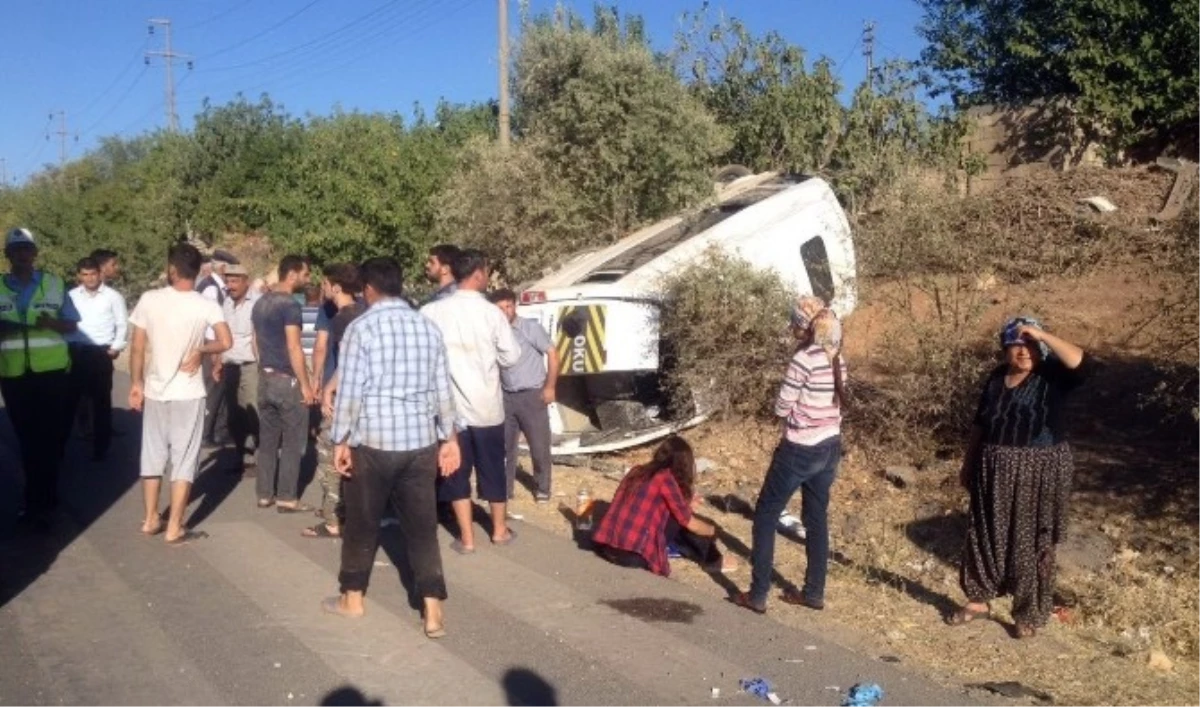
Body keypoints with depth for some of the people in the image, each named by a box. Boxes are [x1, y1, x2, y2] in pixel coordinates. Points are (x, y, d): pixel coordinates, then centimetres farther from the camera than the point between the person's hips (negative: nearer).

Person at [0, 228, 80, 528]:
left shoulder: (54, 284, 3)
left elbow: (71, 325, 5)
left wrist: (52, 323, -15)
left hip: (52, 371, -1)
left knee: (50, 437, 2)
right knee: (27, 438, 8)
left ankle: (37, 503, 13)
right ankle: (44, 497, 22)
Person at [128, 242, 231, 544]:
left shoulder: (149, 300, -8)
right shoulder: (206, 306, -11)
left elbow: (137, 349, -3)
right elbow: (226, 342, -19)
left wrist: (136, 384, 8)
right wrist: (200, 350, -1)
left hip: (154, 391, 3)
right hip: (188, 394, -2)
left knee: (153, 457, 17)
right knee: (183, 460, 5)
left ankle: (151, 519, 28)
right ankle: (174, 528, 8)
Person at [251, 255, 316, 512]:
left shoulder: (260, 303, 11)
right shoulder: (290, 304, -16)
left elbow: (256, 343, 17)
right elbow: (294, 349, -19)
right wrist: (305, 384, -14)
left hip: (265, 378, 8)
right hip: (287, 379, -8)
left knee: (268, 439, 12)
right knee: (293, 442, 0)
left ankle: (265, 494, 16)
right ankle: (287, 498, 3)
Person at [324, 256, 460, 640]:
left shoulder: (361, 328, -7)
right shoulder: (428, 327, 6)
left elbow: (350, 390, -10)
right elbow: (442, 389, 8)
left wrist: (341, 440, -2)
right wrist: (449, 437, 14)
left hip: (372, 440, -3)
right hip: (420, 440, 4)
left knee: (362, 522, 13)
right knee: (422, 525, 6)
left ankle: (352, 598, 29)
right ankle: (433, 610, 3)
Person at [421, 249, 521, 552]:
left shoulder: (432, 312, -8)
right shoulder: (492, 313, -10)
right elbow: (511, 356, -3)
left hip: (450, 405, 0)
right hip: (487, 405, 0)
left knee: (457, 471, 12)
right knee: (493, 468, 16)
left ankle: (467, 538, 15)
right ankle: (500, 529, 30)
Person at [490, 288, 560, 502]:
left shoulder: (531, 327, -6)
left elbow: (552, 353, -5)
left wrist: (550, 387, -9)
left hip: (532, 395, -3)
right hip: (506, 396, 3)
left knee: (539, 446, 4)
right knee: (505, 446, 9)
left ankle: (542, 489, 18)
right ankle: (505, 488, 22)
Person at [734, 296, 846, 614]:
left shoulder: (803, 359, -19)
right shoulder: (837, 358, 5)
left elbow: (782, 408, -14)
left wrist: (785, 399, 5)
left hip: (800, 450, -8)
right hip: (830, 447, 8)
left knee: (765, 515, 4)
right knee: (817, 519, 17)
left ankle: (758, 594, 5)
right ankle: (814, 592, 25)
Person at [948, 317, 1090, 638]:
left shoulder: (1052, 376, -7)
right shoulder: (997, 377, 6)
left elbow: (1080, 364, -29)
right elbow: (980, 423, 13)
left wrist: (1042, 335, -27)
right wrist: (968, 463, 15)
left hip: (1040, 471, -4)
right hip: (995, 469, 4)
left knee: (1032, 541, 5)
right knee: (985, 535, 12)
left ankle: (1030, 613, 18)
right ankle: (978, 599, 28)